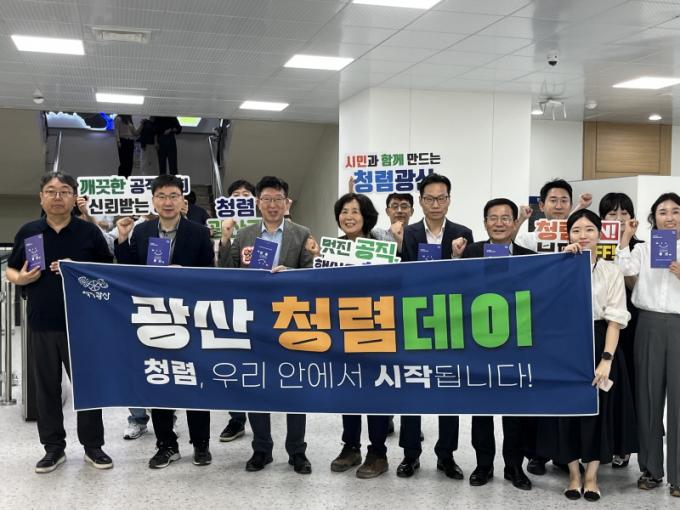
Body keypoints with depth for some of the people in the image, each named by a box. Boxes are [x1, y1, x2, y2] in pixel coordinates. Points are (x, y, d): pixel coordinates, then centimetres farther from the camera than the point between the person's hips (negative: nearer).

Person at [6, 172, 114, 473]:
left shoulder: (89, 232, 2)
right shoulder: (28, 232, 7)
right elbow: (10, 270, 14)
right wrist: (20, 278, -8)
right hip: (41, 324, 2)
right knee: (46, 387, 9)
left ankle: (93, 446, 17)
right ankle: (53, 448, 22)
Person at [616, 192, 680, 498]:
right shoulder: (643, 250, 10)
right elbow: (623, 269, -9)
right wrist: (626, 237, -7)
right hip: (649, 325, 1)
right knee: (648, 396, 5)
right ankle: (650, 468, 17)